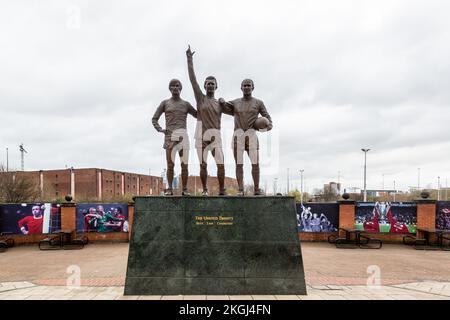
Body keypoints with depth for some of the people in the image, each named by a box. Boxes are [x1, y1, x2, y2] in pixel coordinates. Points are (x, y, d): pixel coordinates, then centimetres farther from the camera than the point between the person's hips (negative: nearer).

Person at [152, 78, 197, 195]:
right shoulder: (164, 103, 13)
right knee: (170, 165, -8)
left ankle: (185, 190, 4)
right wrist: (160, 130, -6)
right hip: (169, 136, -1)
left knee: (184, 165, -4)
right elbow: (154, 119, 12)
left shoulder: (186, 104, 16)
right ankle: (169, 189, 1)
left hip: (183, 136, 1)